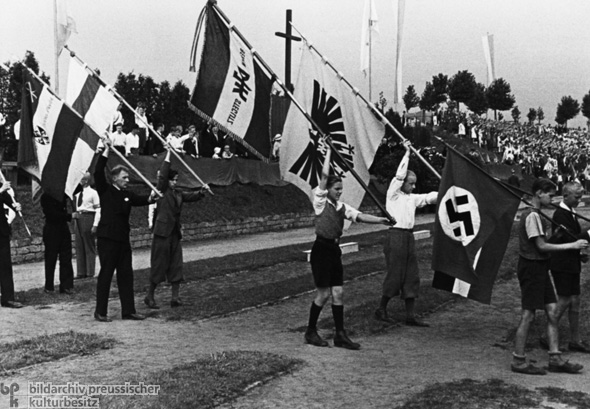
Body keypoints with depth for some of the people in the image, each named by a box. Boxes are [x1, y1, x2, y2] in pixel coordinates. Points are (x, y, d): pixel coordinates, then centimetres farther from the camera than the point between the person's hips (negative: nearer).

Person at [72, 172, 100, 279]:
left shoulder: (93, 193, -8)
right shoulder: (77, 193, 11)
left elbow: (98, 210, -11)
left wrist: (95, 225, -16)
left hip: (88, 218, -7)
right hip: (78, 220, 7)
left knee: (89, 247, 0)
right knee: (79, 247, 9)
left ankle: (90, 273, 7)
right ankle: (81, 272, 16)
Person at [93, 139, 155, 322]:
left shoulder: (127, 195, 14)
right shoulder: (105, 190, -2)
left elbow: (141, 200, 5)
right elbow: (98, 173, -13)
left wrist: (150, 198, -17)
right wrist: (106, 151, -15)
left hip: (123, 239, 6)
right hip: (107, 238, -6)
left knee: (126, 274, 7)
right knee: (106, 274, -2)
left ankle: (128, 310, 13)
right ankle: (100, 312, 5)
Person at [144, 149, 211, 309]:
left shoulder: (178, 194, 14)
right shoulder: (162, 191, -4)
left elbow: (192, 196, 7)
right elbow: (162, 174, -15)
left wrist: (201, 191, -13)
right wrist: (168, 153, -13)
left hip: (175, 233, 6)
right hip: (162, 232, -6)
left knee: (176, 265, 5)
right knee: (159, 264, -1)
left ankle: (175, 297, 9)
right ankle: (150, 296, 12)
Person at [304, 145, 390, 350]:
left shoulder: (342, 207, 11)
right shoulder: (320, 201, -5)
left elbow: (359, 216, 0)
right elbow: (324, 175, -11)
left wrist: (379, 219, -13)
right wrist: (329, 151, -4)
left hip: (334, 250, 6)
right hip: (321, 249, -6)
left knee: (337, 293, 5)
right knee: (323, 293, -3)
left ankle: (340, 335, 10)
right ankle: (311, 332, 12)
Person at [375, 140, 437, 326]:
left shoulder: (413, 198, 16)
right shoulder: (393, 195, -2)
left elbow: (430, 197, 13)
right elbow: (399, 175, -10)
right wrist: (407, 153, -6)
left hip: (409, 237, 7)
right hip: (396, 236, -7)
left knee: (412, 277, 5)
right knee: (395, 275, -3)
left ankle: (410, 316, 9)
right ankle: (381, 310, 13)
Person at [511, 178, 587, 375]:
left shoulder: (536, 215, 16)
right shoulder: (532, 216, -16)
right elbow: (541, 246, -20)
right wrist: (572, 245, -17)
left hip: (539, 269, 10)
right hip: (531, 268, -10)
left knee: (552, 311, 8)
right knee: (528, 314, -4)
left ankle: (555, 359, 12)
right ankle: (518, 361, 4)